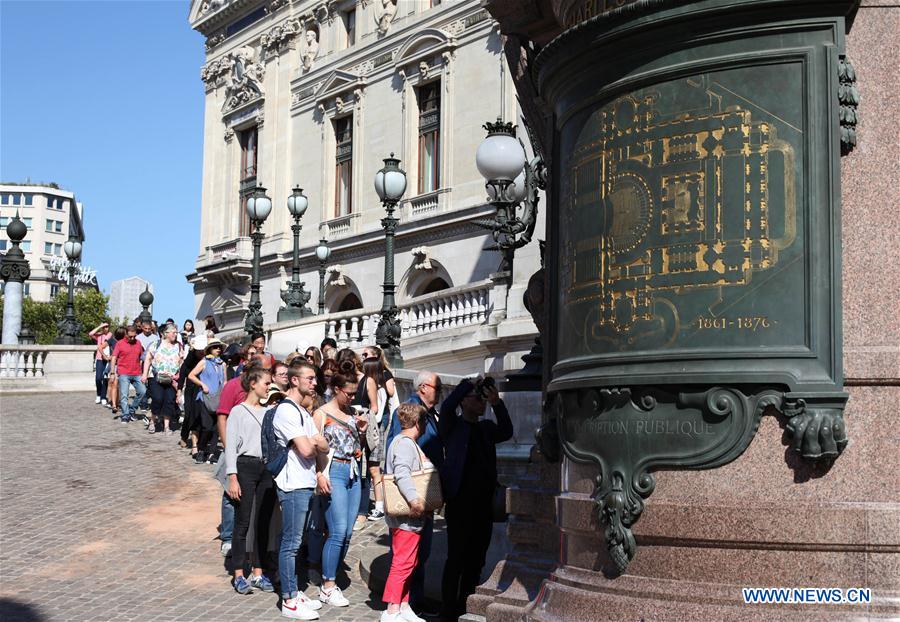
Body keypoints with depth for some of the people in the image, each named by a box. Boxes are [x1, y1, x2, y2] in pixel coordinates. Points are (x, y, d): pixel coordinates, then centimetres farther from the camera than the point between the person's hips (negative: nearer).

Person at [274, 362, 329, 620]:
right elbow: (306, 450, -20)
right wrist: (313, 442, 0)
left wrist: (313, 442, -9)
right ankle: (289, 601, -1)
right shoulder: (286, 411, -13)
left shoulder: (303, 412, 18)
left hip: (306, 485, 9)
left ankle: (294, 592, 21)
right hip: (293, 485, -9)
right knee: (291, 543, -5)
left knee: (295, 541, 14)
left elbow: (323, 446, 11)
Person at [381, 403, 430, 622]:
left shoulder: (410, 443, 19)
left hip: (413, 516, 11)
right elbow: (401, 473, -28)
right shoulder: (405, 443, -14)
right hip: (406, 516, -11)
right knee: (402, 562, -8)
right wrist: (414, 499, -36)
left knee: (410, 562, 15)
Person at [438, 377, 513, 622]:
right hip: (459, 503, -6)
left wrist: (497, 404, -17)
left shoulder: (486, 428, 14)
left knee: (476, 560, 11)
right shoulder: (453, 426, 0)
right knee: (456, 558, -3)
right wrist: (470, 383, -16)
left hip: (484, 505, 6)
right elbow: (447, 406, -20)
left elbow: (506, 432, -5)